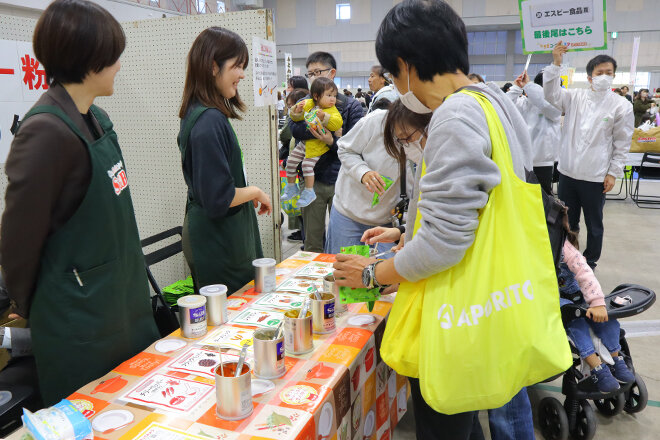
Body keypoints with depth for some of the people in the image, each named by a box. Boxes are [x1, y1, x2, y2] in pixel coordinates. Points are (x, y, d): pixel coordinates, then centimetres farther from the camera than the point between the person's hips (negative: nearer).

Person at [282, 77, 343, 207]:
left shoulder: (332, 110, -11)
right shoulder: (308, 104, 1)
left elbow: (338, 123, -29)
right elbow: (296, 118, 9)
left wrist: (324, 117, -39)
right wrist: (297, 110, -13)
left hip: (317, 146, -6)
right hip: (304, 142, 6)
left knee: (307, 164, -17)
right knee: (291, 161, 8)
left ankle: (309, 192, 0)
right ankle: (291, 188, 27)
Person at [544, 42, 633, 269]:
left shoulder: (621, 106, -3)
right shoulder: (575, 96, 4)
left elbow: (622, 143, -2)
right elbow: (552, 95, -11)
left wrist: (613, 173, -6)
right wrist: (556, 64, -20)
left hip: (596, 176, -2)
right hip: (568, 171, 3)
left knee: (594, 224, 11)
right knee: (567, 221, 15)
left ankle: (590, 263, 28)